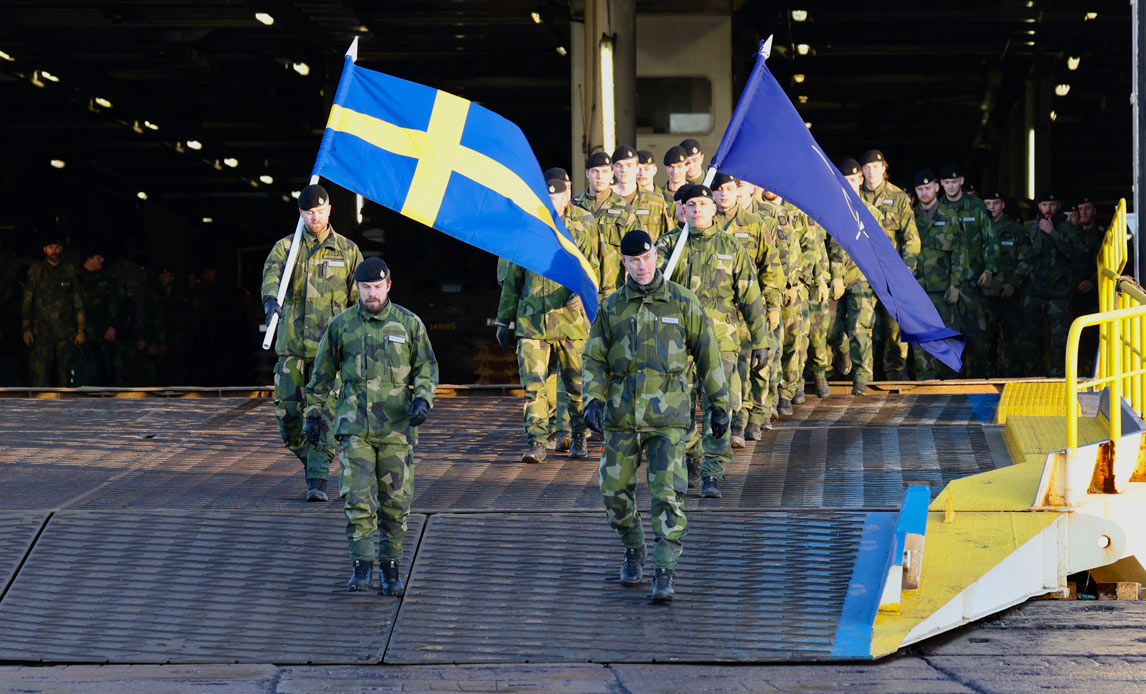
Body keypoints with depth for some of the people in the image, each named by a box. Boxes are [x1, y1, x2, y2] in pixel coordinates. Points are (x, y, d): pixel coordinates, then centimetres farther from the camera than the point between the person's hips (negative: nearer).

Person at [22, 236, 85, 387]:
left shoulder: (69, 271, 9)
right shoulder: (36, 270, 6)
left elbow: (78, 301, 10)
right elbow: (27, 300, 7)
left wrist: (81, 329, 5)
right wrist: (27, 329, 0)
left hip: (66, 332, 1)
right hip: (42, 331, -1)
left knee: (64, 374, 1)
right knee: (40, 373, -10)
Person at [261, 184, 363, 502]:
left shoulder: (348, 251, 8)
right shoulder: (286, 247, 6)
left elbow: (359, 299, 11)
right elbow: (272, 273, -14)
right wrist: (271, 299, -37)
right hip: (292, 346, 1)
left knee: (326, 413, -11)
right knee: (289, 414, 2)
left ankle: (318, 480, -8)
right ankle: (311, 460, 27)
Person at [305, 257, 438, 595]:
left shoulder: (409, 323, 4)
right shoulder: (341, 325, 5)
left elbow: (427, 367, 10)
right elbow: (322, 373, 15)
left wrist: (423, 400, -8)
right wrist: (314, 413, 15)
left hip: (397, 426, 1)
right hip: (354, 426, 0)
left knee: (396, 501, 3)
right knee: (357, 498, -11)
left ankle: (390, 569, 14)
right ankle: (361, 567, -5)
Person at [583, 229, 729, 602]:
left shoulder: (682, 302, 1)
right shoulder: (612, 307, 7)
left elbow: (707, 355, 6)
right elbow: (595, 358, 7)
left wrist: (718, 404, 6)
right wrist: (593, 400, -8)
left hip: (668, 417, -3)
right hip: (621, 417, 3)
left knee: (667, 494, -11)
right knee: (615, 491, 6)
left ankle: (664, 573, -8)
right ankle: (633, 551, 31)